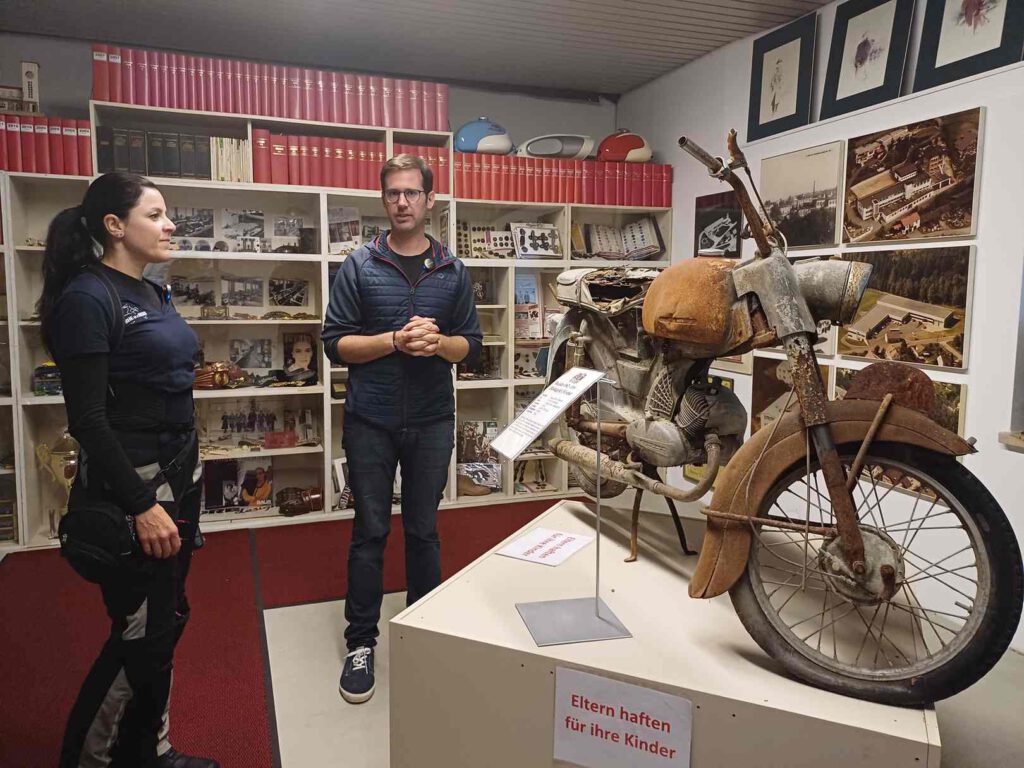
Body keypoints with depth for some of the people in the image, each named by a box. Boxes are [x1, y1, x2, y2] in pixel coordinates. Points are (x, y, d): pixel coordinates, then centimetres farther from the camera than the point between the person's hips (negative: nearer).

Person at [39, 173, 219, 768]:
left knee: (168, 620, 15)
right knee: (139, 633, 1)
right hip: (132, 481, -8)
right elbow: (88, 418, -19)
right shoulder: (87, 298, -15)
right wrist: (142, 506, -20)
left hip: (181, 471, 8)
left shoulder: (155, 293, 11)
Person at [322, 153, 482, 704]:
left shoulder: (452, 272, 5)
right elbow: (336, 343, -4)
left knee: (424, 530, 13)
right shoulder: (359, 267, -1)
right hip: (371, 421, -1)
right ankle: (361, 642, 21)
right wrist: (396, 340, -18)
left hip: (431, 421, 2)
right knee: (370, 532, 7)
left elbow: (471, 346, 7)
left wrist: (438, 342, -14)